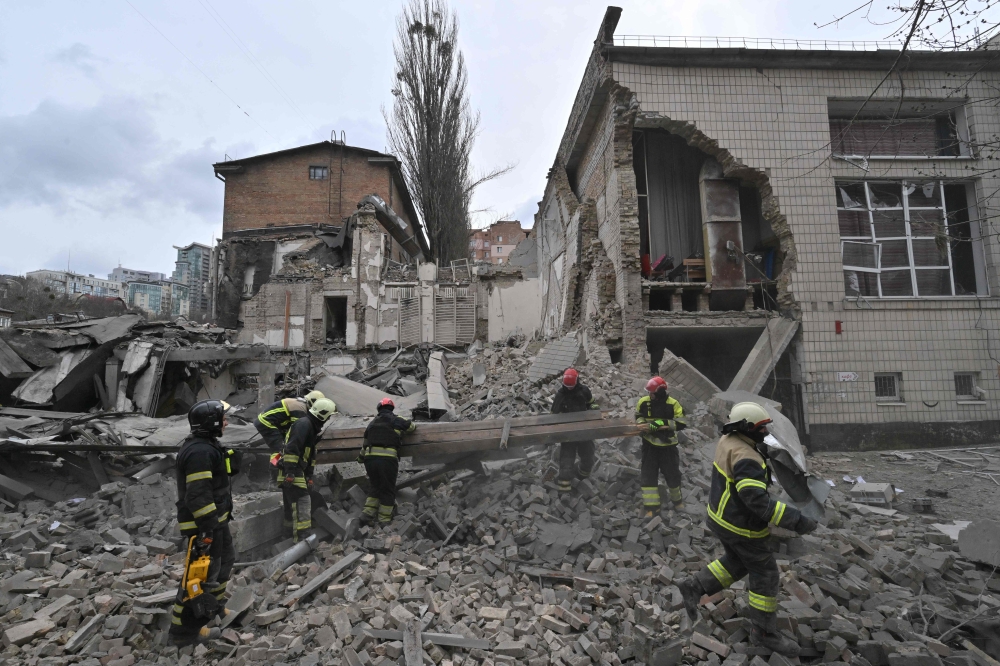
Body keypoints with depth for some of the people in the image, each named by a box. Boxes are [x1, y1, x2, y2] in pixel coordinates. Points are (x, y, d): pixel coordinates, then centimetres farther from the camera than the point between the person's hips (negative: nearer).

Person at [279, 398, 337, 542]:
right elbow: (291, 449, -25)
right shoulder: (304, 424, -15)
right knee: (302, 505, -9)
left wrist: (309, 477, 22)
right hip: (292, 473, -11)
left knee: (292, 507, 17)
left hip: (297, 472, 11)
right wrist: (290, 472, -27)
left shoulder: (312, 427, 18)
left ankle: (291, 538, 28)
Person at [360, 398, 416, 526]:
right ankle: (384, 520, 11)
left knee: (376, 487, 22)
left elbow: (365, 443, 28)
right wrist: (412, 424, 47)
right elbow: (412, 426, 24)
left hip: (370, 458, 5)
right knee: (388, 490, 8)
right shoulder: (396, 421, 7)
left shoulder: (372, 423, 21)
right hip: (387, 458, -5)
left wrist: (362, 456, 43)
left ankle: (367, 514, 14)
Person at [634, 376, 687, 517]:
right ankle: (651, 506, 14)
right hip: (650, 445, 2)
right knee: (648, 475, 2)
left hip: (667, 445, -1)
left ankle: (677, 499, 41)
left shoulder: (673, 404, -18)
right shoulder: (643, 402, -11)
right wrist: (646, 425, -15)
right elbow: (638, 417, 6)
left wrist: (664, 423, -30)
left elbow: (681, 424, -18)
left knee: (672, 474, 14)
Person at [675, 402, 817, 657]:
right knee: (765, 573, 9)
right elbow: (758, 501, -38)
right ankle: (765, 632, 25)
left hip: (722, 517, 9)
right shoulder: (745, 458, -31)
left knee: (736, 562, 26)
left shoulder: (728, 442, -2)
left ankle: (694, 587, 22)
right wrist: (796, 520, -35)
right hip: (740, 526, -9)